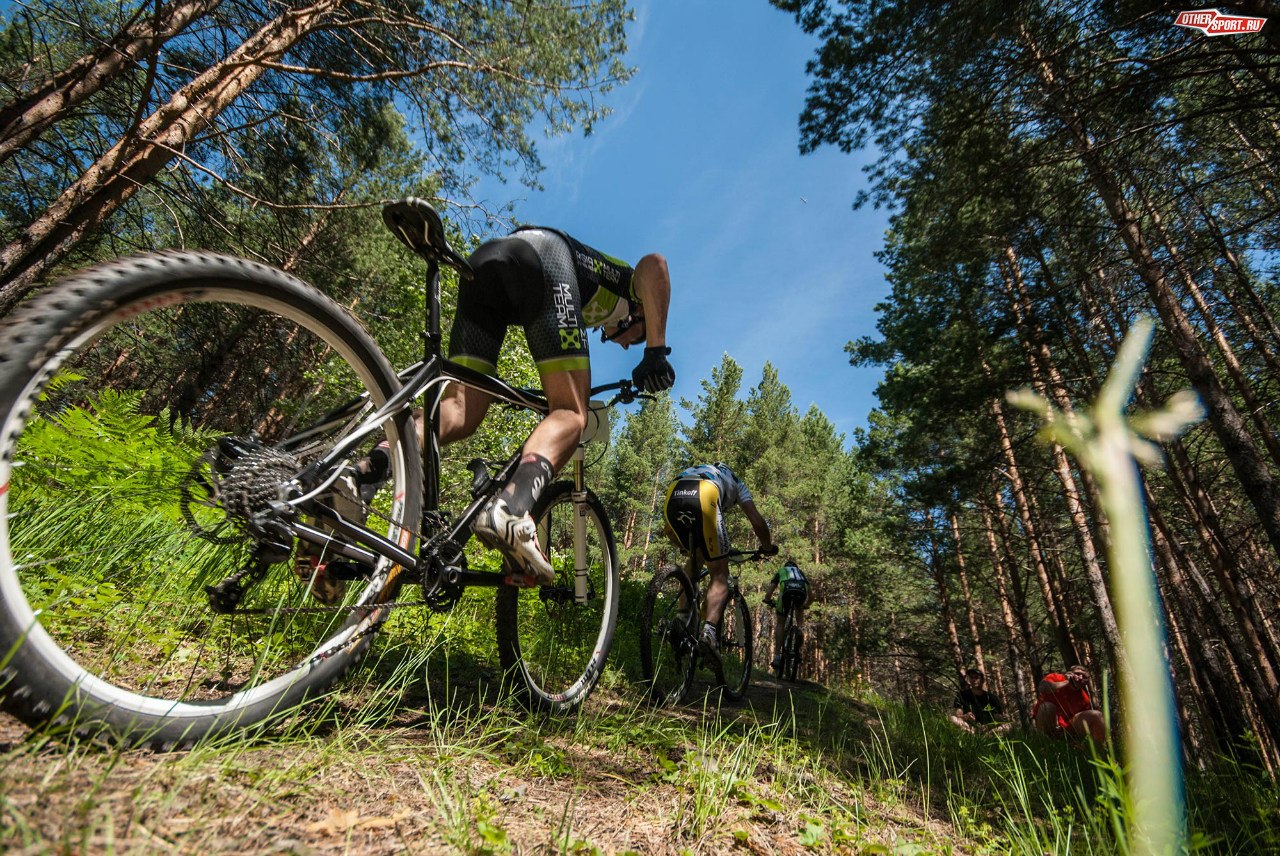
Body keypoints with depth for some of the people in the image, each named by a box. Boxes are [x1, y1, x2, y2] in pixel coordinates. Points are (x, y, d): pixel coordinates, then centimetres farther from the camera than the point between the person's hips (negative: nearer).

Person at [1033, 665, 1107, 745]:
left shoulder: (1084, 698, 3)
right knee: (1047, 706, -37)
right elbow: (1042, 688, -34)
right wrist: (1066, 682, -21)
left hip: (1067, 727, 4)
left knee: (1096, 715, -8)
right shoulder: (1055, 678, -11)